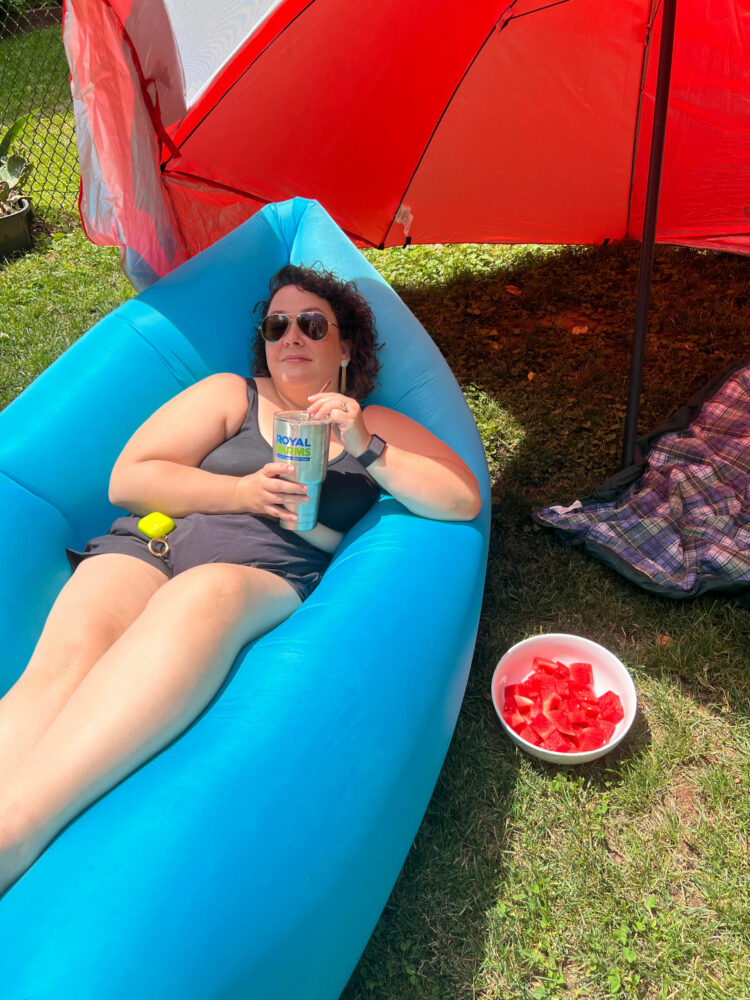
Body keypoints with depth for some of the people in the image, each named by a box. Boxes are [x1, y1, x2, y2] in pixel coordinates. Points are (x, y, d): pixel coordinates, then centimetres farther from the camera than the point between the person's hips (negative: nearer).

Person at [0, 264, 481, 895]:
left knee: (201, 597, -38)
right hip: (145, 543, 2)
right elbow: (127, 479, 12)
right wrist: (244, 493, -2)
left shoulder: (375, 428, 23)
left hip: (262, 571, -2)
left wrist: (365, 449, -2)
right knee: (69, 656, -31)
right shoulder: (231, 395, 23)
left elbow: (464, 501, 10)